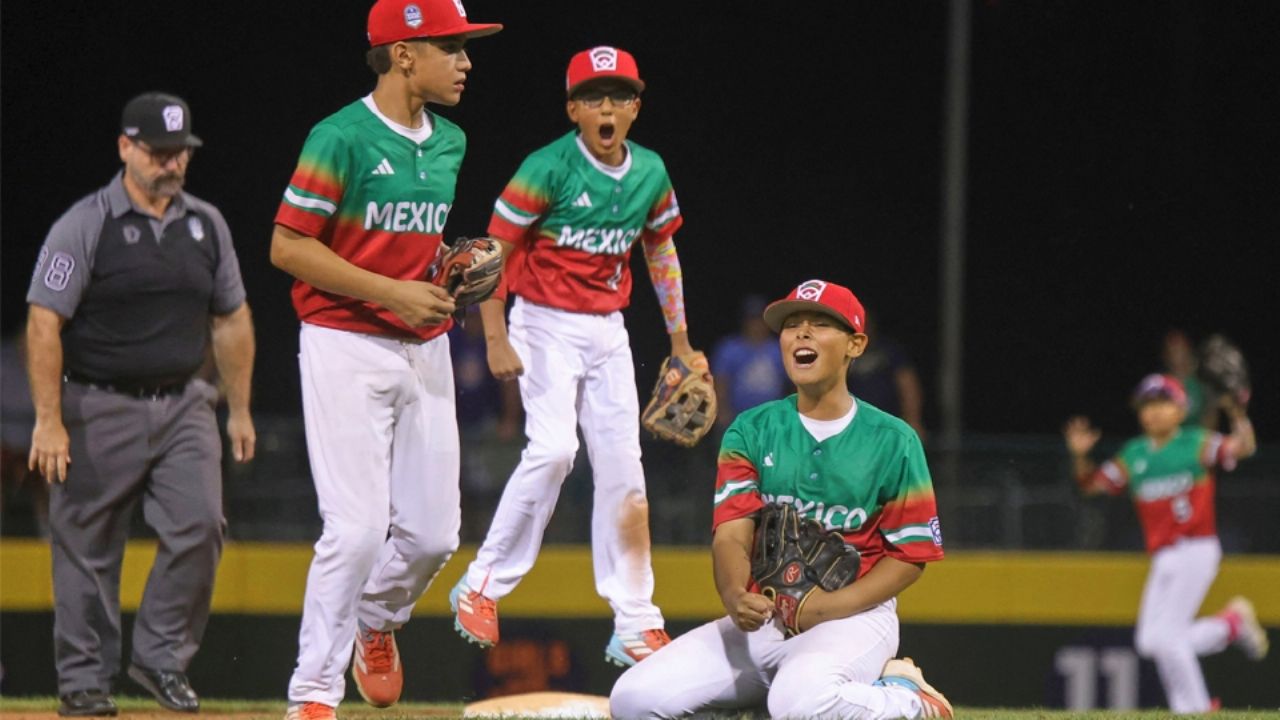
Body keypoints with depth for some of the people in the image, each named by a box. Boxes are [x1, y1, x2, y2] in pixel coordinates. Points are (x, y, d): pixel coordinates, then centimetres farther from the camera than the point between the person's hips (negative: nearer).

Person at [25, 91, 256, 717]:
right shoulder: (85, 225, -8)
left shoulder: (206, 224, 9)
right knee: (88, 547, 1)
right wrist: (48, 422, -17)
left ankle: (161, 656, 3)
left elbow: (231, 320, 17)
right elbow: (44, 322, -12)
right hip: (100, 408, -4)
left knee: (199, 525, -11)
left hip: (183, 406, 4)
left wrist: (239, 410, 14)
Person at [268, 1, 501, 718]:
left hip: (425, 350, 7)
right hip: (347, 346, -7)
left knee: (433, 532, 5)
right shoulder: (342, 138, -12)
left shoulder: (450, 142, 11)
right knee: (358, 527, -13)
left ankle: (376, 623, 36)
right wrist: (393, 292, -18)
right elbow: (288, 247, -14)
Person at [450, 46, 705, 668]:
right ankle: (482, 587, -9)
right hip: (546, 324, -5)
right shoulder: (547, 169, -14)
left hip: (608, 330, 6)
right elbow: (494, 252, -11)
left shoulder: (650, 173, 4)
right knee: (553, 448, -22)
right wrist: (496, 340, -17)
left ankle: (635, 625, 6)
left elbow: (661, 250, 18)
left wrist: (679, 340, 18)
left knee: (622, 467, 3)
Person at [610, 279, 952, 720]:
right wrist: (734, 596, -28)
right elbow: (731, 533, -4)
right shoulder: (751, 431, 7)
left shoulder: (893, 441, 0)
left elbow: (912, 554, 0)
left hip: (856, 614, -5)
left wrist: (828, 606, -15)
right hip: (763, 617, 5)